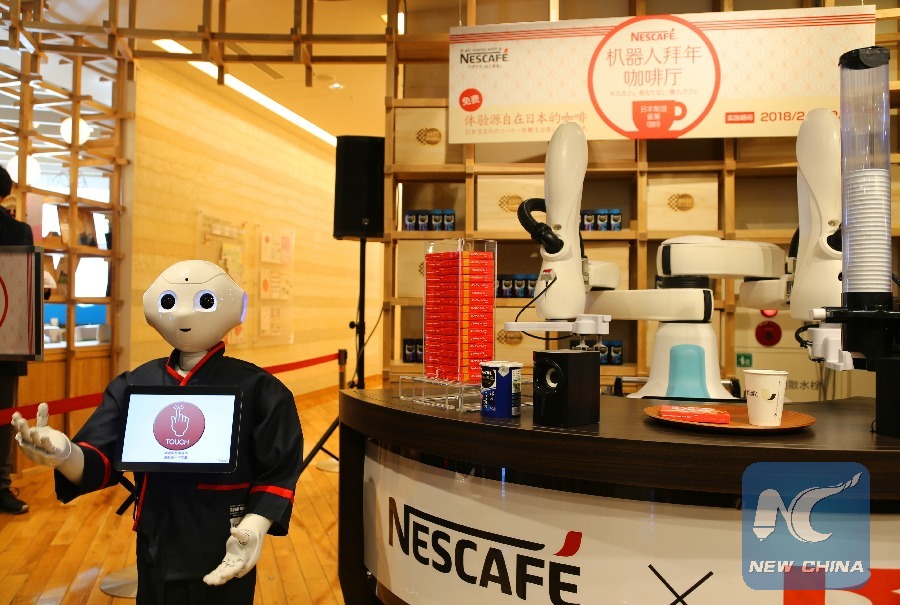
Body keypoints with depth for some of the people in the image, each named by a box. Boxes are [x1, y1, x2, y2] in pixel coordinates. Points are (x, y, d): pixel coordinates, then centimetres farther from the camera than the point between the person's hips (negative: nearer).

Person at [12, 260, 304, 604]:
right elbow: (102, 462, -3)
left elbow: (279, 471, -10)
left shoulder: (257, 389, -11)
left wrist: (255, 525, -23)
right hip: (156, 555, 3)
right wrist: (65, 454, -24)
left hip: (226, 557, -3)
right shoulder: (134, 385, 0)